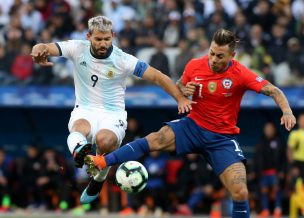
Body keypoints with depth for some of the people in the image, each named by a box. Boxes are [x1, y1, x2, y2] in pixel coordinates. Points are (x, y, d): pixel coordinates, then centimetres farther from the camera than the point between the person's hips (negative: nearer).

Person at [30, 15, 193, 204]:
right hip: (85, 111, 1)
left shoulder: (123, 60, -9)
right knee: (81, 128, -35)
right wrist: (39, 51, -40)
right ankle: (78, 149, -69)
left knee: (105, 140, -33)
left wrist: (181, 98, -22)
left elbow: (157, 77, -8)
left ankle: (98, 181, -8)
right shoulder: (78, 49, -5)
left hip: (113, 114, -1)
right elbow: (46, 48, -13)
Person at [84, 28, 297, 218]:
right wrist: (183, 91, -13)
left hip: (223, 138, -2)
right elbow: (178, 88, 12)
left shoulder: (240, 74, -16)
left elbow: (274, 91, -16)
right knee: (155, 139, -26)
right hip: (193, 126, 2)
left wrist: (287, 111, -35)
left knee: (240, 194, -16)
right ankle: (102, 162, -31)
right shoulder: (195, 66, -7)